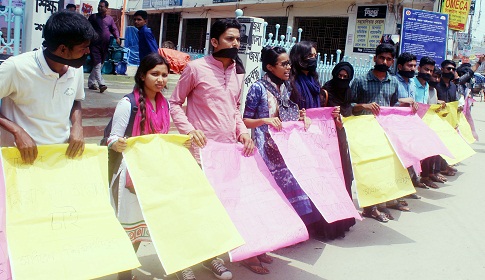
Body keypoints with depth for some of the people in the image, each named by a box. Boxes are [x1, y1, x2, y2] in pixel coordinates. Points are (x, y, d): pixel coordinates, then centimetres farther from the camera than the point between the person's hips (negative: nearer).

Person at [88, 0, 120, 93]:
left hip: (105, 46, 4)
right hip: (95, 44, -4)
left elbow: (114, 29, 11)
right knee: (97, 65, -11)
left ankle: (91, 83, 22)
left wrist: (117, 38, -8)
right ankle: (101, 84, -18)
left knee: (100, 65, 10)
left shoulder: (110, 19, 13)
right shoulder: (93, 17, 4)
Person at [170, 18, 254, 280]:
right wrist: (189, 129, -15)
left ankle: (211, 255, 28)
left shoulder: (237, 71, 13)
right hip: (201, 149, -6)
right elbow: (175, 103, -1)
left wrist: (243, 130, 6)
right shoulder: (196, 67, -5)